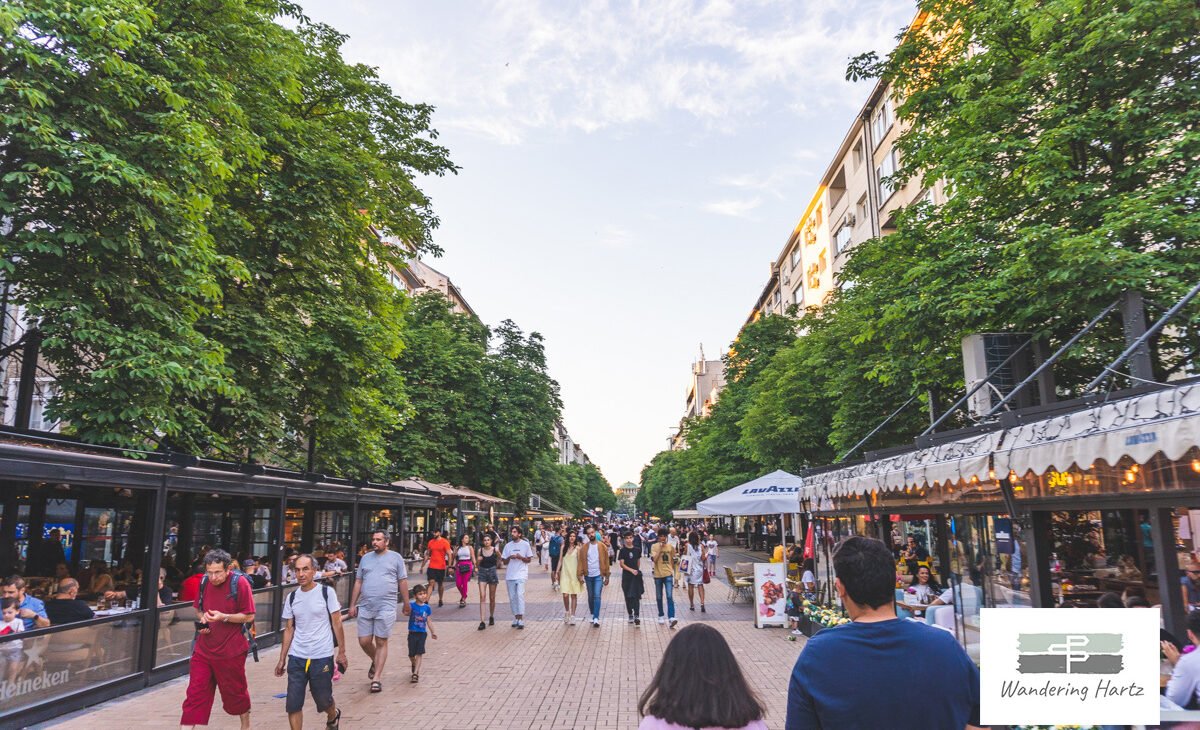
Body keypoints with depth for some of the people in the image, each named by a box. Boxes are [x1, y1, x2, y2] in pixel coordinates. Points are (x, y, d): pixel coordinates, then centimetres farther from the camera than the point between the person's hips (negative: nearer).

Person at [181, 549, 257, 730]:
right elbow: (198, 608, 17)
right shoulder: (204, 582, 0)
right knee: (194, 693, 1)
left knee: (235, 692, 14)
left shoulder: (239, 583, -15)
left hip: (230, 651, -4)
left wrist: (223, 617, -23)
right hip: (203, 649, 4)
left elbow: (249, 616, -12)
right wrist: (202, 619, -4)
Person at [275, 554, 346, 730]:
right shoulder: (291, 597, 4)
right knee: (293, 705, 0)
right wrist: (282, 659, 8)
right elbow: (289, 629, 10)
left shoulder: (327, 592, -7)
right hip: (296, 658, 3)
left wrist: (341, 653, -6)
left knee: (323, 701, 9)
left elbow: (337, 624, -4)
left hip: (322, 657, -3)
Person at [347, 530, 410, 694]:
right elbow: (358, 582, 14)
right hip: (365, 607, 4)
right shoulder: (365, 558, 11)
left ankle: (377, 678, 11)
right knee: (364, 641, 7)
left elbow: (403, 581, 2)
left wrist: (406, 604, 3)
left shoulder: (395, 557, 0)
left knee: (381, 643, 1)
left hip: (386, 608, -4)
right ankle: (376, 662, 36)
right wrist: (352, 604, 10)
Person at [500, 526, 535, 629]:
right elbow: (504, 562, 12)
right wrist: (509, 558, -9)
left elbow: (529, 560, 3)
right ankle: (516, 618, 18)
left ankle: (521, 620, -15)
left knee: (520, 595, -16)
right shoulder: (508, 545, 11)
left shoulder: (525, 544, 2)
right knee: (512, 597, 7)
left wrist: (520, 557, -14)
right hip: (509, 575, 4)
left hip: (521, 574, -4)